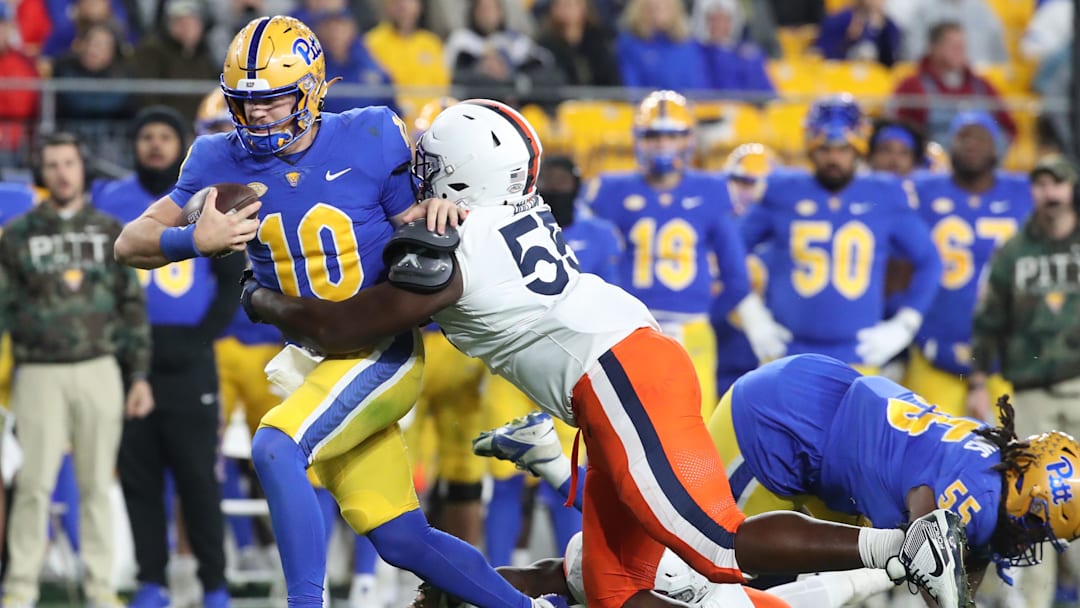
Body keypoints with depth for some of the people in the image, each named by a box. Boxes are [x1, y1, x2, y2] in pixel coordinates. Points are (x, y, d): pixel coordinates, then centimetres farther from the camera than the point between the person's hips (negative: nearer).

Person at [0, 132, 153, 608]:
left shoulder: (109, 232, 10)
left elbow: (132, 306, 10)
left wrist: (139, 376, 5)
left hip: (98, 370, 1)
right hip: (40, 373, -1)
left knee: (97, 483, 3)